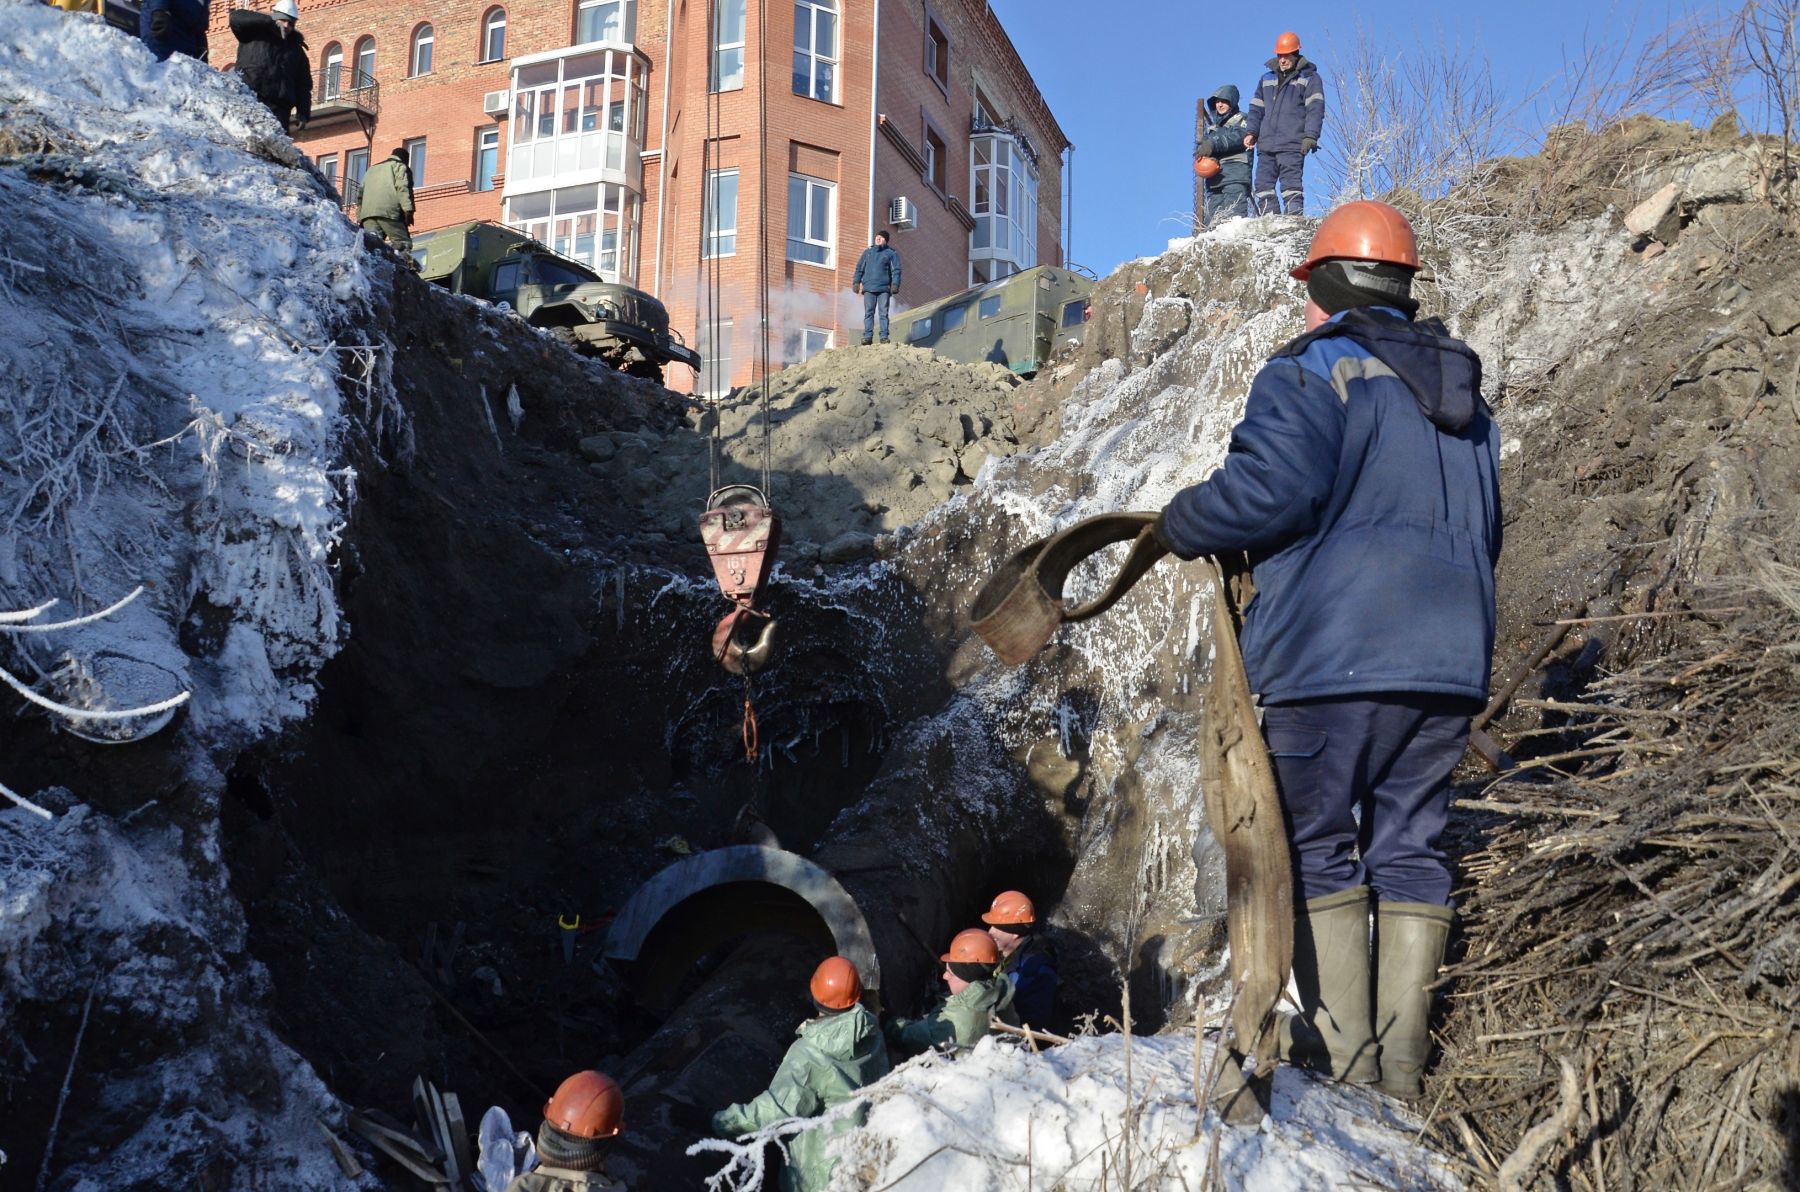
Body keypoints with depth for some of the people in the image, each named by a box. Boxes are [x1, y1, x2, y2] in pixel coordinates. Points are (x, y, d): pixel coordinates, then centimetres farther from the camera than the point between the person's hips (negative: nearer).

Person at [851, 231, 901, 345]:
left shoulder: (891, 253, 9)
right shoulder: (867, 252, 17)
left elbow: (896, 270, 2)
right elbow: (859, 268, 18)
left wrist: (895, 285, -10)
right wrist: (856, 282, 8)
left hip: (884, 288, -2)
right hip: (868, 288, 2)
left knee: (884, 313, -3)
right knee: (868, 312, -3)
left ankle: (884, 336, -2)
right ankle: (867, 336, -5)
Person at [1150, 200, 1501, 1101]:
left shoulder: (1312, 374, -6)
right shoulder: (1464, 394, 19)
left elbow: (1269, 489, -18)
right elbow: (1484, 533, 23)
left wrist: (1179, 528, -1)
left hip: (1334, 656, -7)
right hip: (1450, 661, 7)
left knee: (1318, 847, 4)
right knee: (1409, 847, 12)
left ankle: (1343, 1054, 6)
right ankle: (1401, 1059, 15)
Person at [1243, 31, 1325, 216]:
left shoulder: (1309, 77, 5)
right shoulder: (1267, 78, 20)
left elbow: (1315, 109, -4)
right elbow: (1256, 108, 24)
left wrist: (1310, 136, -15)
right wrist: (1251, 132, 10)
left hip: (1292, 145, -6)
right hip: (1266, 145, 6)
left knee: (1290, 185, -13)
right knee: (1263, 184, 2)